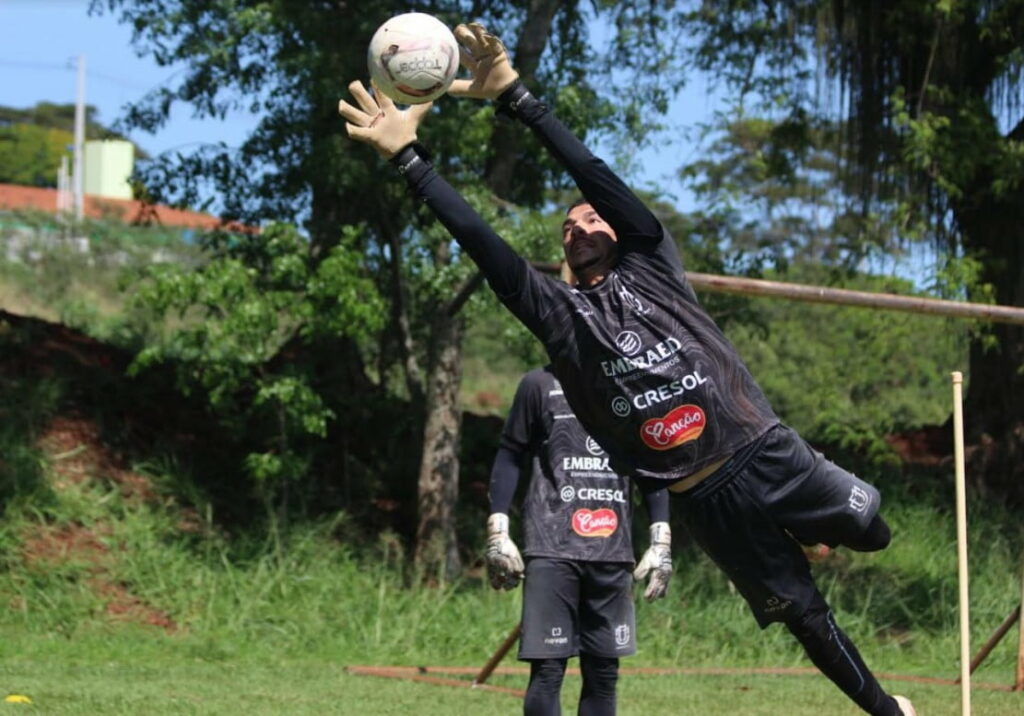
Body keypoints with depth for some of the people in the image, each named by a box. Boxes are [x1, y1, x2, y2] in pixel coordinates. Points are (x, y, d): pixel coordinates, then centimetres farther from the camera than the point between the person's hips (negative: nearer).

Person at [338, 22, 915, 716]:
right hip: (706, 498, 1)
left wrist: (515, 95, -12)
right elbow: (480, 241, -2)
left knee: (874, 532, 3)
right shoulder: (561, 314, 7)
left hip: (769, 454, 0)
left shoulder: (651, 265, 7)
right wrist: (408, 155, -8)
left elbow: (597, 174, -4)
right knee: (803, 613, 8)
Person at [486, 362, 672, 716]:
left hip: (613, 553, 3)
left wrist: (661, 542, 9)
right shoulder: (540, 384, 4)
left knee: (603, 670, 6)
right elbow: (509, 457, 6)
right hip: (551, 548, -3)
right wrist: (498, 534, -2)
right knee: (547, 667, -9)